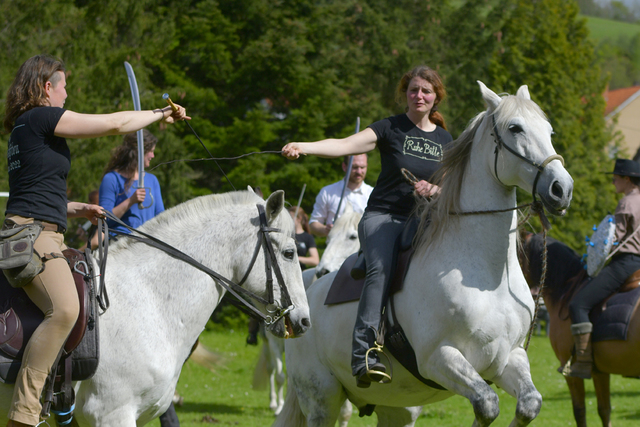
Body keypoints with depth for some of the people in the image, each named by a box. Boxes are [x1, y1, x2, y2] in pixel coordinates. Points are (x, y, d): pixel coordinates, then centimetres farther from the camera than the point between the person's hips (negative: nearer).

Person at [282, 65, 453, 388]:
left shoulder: (444, 140, 15)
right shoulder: (390, 129, 2)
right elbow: (344, 145, -12)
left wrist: (435, 189, -8)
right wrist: (302, 148, -29)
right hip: (382, 218, -5)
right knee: (381, 268, -34)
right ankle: (365, 354, -45)